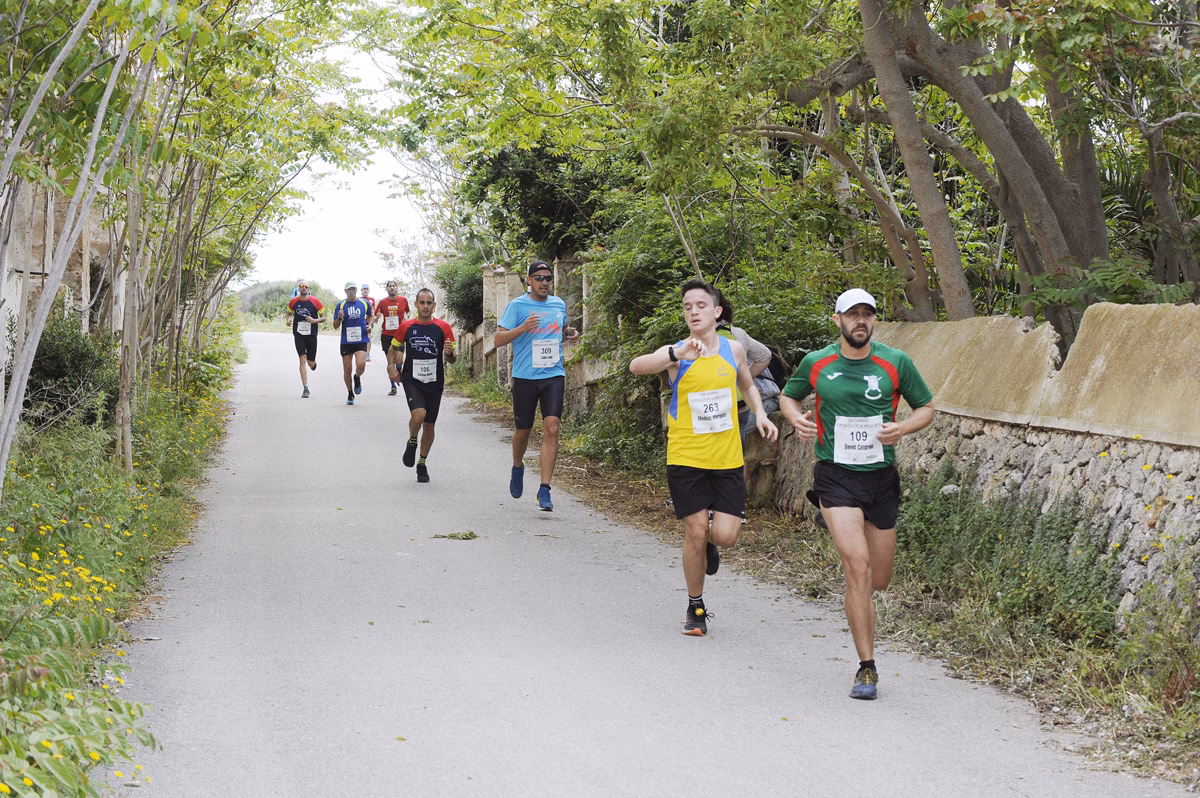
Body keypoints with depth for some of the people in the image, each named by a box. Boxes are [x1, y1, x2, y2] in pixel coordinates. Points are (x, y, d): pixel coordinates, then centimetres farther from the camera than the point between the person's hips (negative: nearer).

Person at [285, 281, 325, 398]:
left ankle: (313, 363, 47)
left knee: (311, 363, 6)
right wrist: (289, 319, -4)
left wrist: (314, 320, -17)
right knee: (303, 360, -13)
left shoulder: (315, 301, -4)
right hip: (298, 334, 0)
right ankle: (306, 389, -12)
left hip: (311, 334, 0)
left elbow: (323, 317, 2)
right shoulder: (293, 301, 1)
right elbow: (289, 313, 19)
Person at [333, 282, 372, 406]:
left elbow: (370, 316, 25)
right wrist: (339, 318, -16)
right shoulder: (341, 305, 2)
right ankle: (350, 394, 21)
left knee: (361, 365, -21)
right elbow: (335, 326, 3)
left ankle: (357, 378, 15)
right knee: (347, 369, 1)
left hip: (361, 340, 0)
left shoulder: (364, 303, 5)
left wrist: (369, 326, 6)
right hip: (346, 342, 0)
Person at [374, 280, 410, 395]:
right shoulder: (383, 302, 2)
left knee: (398, 359, -15)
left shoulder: (403, 300, 3)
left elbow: (407, 312, 21)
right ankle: (393, 386, 11)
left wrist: (406, 316, 0)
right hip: (386, 335, 1)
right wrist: (377, 317, -15)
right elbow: (376, 317, 8)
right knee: (390, 361, 2)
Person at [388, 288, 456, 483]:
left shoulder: (443, 328, -1)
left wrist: (450, 353, -20)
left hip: (434, 382, 2)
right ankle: (411, 442, 6)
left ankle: (422, 463, 28)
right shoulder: (406, 327, 0)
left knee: (429, 424, 9)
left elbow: (452, 359, 3)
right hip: (412, 379, -1)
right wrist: (391, 366, -1)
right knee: (418, 414, -26)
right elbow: (394, 347, 16)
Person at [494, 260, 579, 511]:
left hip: (553, 376, 2)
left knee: (551, 428, -14)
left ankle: (544, 490, -13)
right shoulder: (517, 306, -2)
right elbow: (498, 340, -5)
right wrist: (522, 328, -22)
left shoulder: (559, 304, 12)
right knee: (523, 431, 10)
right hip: (525, 377, -2)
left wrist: (570, 332, 7)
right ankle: (517, 467, 43)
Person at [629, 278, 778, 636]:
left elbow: (747, 385, 24)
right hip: (686, 459, -2)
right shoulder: (676, 354, -8)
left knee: (726, 535, -5)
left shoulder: (733, 350, 3)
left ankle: (709, 541, 34)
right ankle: (695, 607, 20)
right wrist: (677, 354, -44)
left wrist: (760, 414, 6)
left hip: (728, 459, 2)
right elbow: (637, 366, -30)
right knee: (695, 533, -1)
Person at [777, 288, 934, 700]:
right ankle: (867, 667, -10)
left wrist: (903, 428, -11)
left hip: (881, 477, 2)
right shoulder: (815, 363, 0)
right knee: (858, 567, -18)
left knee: (879, 580, 9)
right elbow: (788, 395, 18)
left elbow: (926, 407, 9)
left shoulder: (896, 363, -1)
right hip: (836, 477, -2)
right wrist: (796, 418, -5)